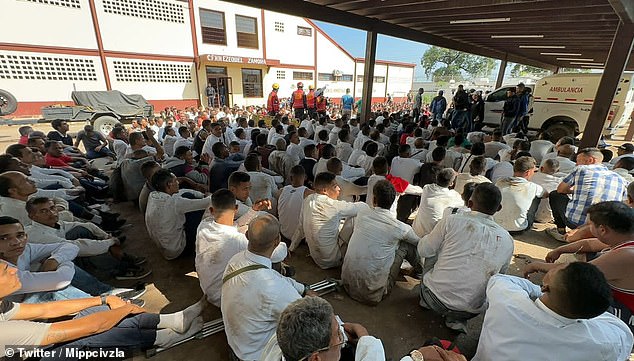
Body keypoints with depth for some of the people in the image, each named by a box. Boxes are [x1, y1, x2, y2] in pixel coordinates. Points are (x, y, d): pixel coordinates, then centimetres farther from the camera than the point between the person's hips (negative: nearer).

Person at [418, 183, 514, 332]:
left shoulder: (452, 221, -13)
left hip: (436, 299, -2)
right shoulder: (507, 240, -1)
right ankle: (456, 319, 15)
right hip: (471, 311, 3)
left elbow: (424, 251, -3)